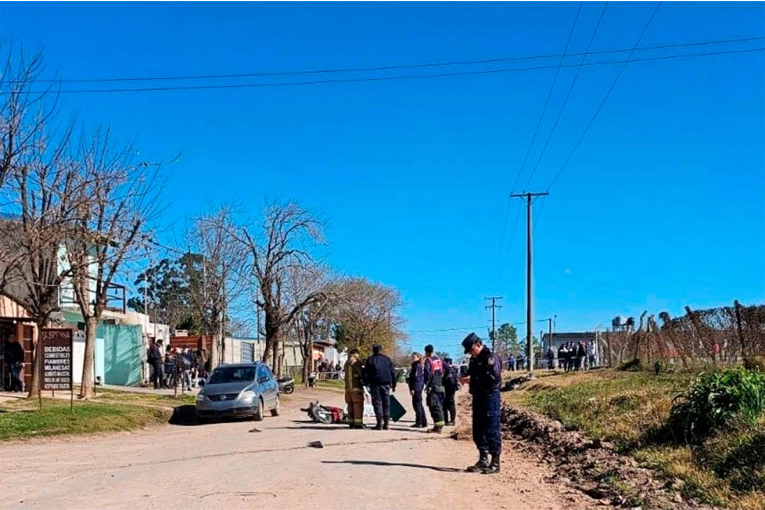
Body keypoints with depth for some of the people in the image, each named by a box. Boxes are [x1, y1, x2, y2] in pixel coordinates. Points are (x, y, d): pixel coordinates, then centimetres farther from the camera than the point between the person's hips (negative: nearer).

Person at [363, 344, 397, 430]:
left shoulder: (370, 360, 2)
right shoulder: (387, 359, 10)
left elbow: (366, 373, -2)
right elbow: (393, 372, 10)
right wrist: (394, 384, 15)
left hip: (375, 384, -3)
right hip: (386, 384, 3)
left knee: (377, 403, -2)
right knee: (386, 403, 8)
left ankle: (379, 424, -7)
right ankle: (386, 423, 7)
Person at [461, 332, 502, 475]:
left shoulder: (491, 357, -14)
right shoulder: (475, 359, 14)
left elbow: (493, 378, -24)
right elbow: (471, 373, 25)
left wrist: (473, 379, -23)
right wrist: (467, 378, 2)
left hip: (489, 397, -9)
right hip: (478, 397, 9)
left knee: (492, 430, -6)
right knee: (478, 430, 13)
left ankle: (495, 463, 0)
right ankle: (483, 460, 23)